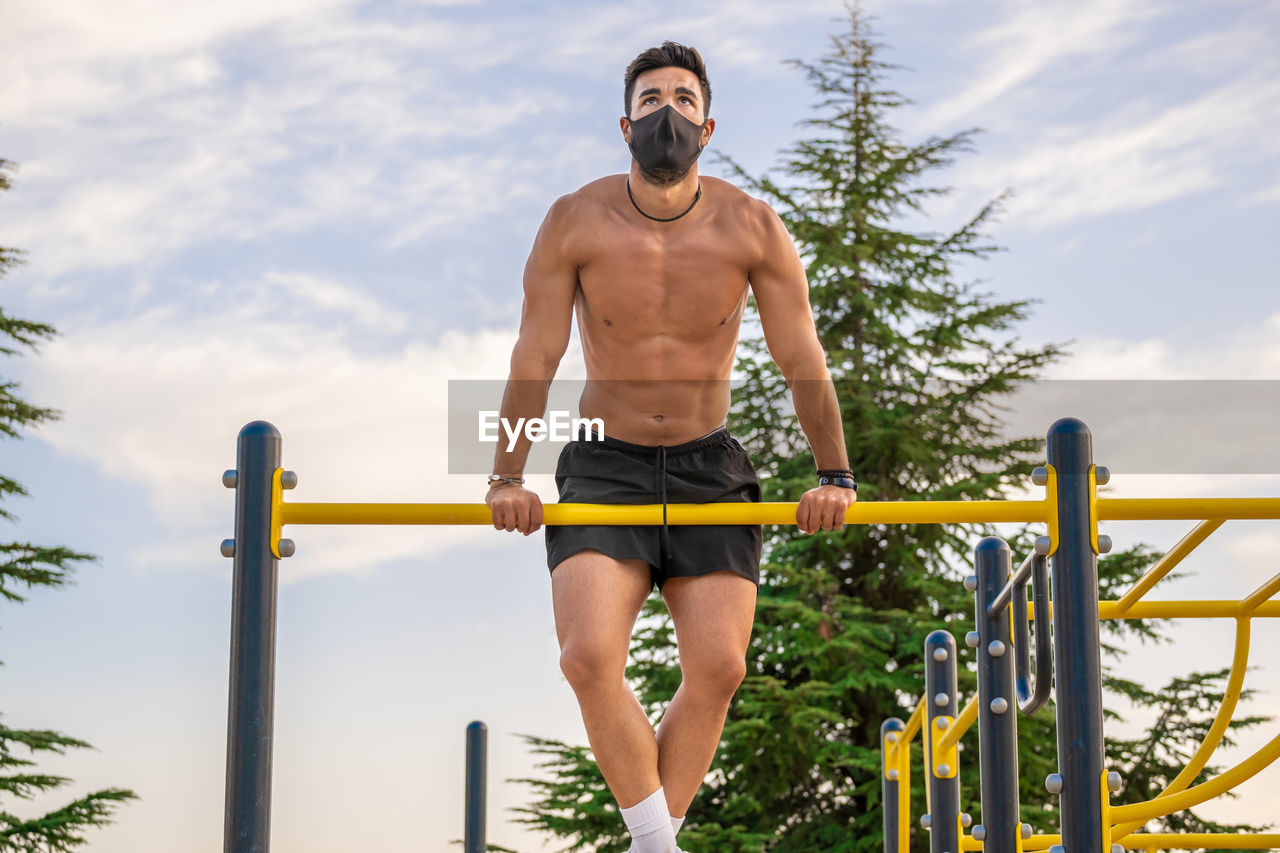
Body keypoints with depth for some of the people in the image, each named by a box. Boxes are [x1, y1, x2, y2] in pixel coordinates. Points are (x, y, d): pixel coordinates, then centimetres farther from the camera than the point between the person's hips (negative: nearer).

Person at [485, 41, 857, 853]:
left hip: (708, 466, 1)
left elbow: (803, 358, -1)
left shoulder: (751, 227, -8)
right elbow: (535, 355, -4)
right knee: (590, 655, -22)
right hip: (605, 465, -1)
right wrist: (508, 476, -7)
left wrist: (834, 474, 0)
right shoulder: (576, 223, -8)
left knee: (718, 668, -12)